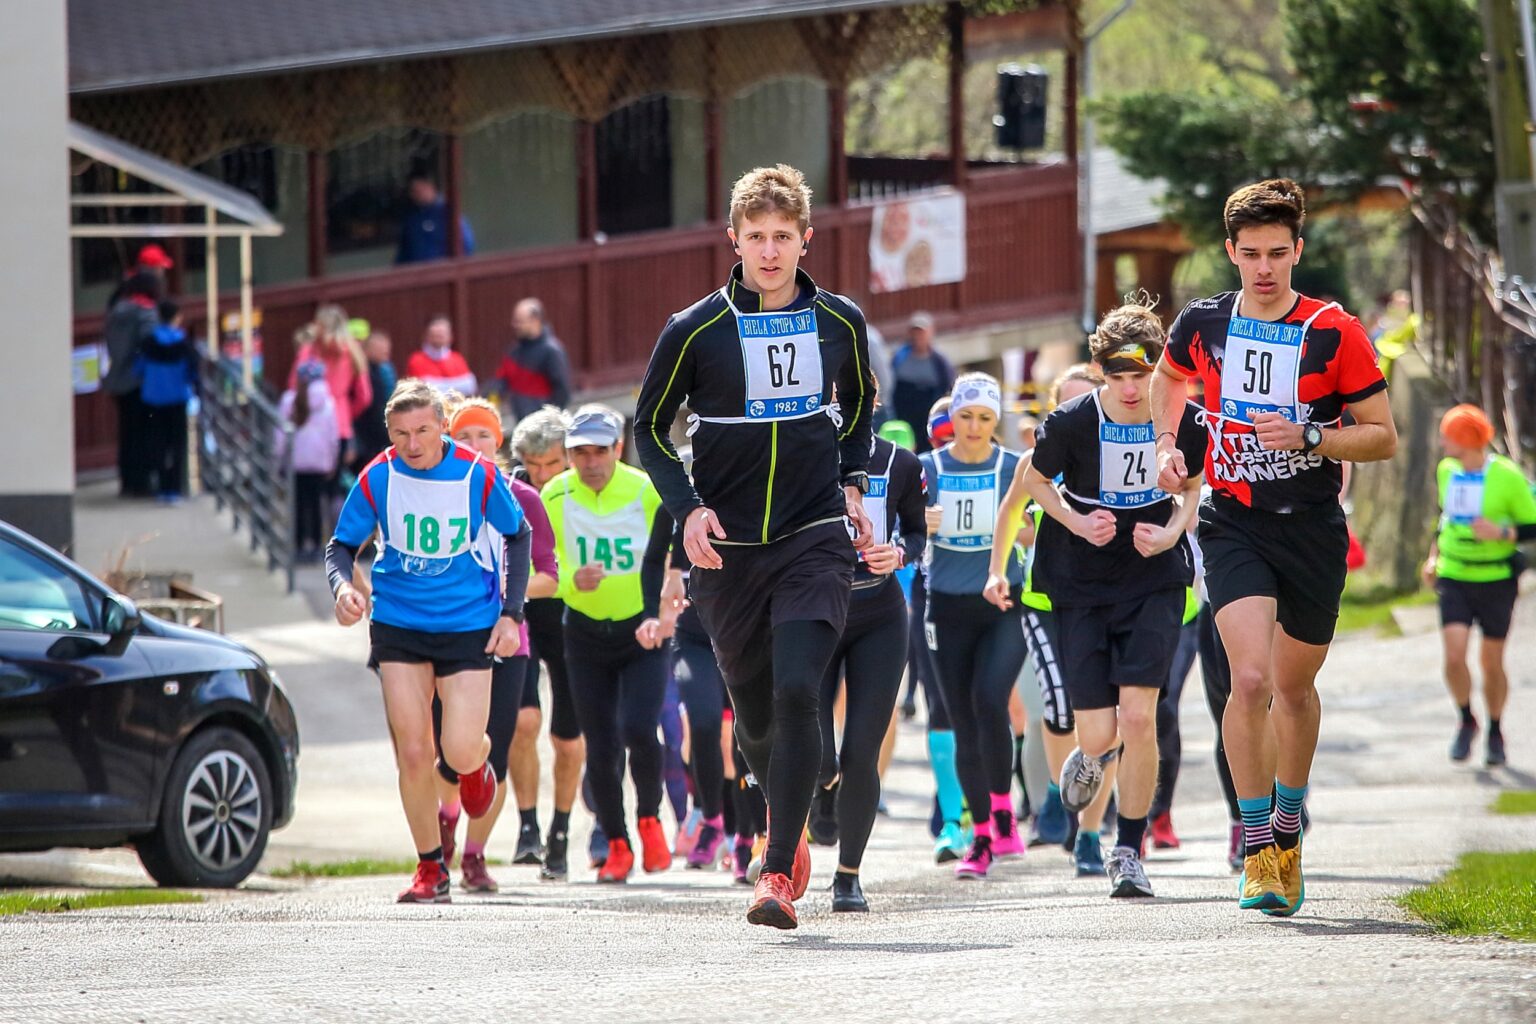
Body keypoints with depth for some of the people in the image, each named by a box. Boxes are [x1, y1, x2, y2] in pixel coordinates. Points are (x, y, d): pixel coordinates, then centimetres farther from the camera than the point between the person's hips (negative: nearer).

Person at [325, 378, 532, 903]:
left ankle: (478, 762, 30)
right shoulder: (378, 478, -10)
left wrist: (511, 613, -2)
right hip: (397, 626, 1)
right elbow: (342, 544, 1)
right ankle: (430, 868, 11)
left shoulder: (478, 476, -12)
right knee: (413, 753, -4)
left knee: (460, 754, -10)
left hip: (468, 625, -1)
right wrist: (343, 585, -22)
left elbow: (518, 535, 3)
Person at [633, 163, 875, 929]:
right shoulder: (695, 331, -5)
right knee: (755, 713, 8)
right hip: (728, 548, 0)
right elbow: (649, 428, 5)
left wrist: (853, 481, 8)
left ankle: (778, 874, -18)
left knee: (796, 691, -19)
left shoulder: (840, 322, 3)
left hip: (815, 540, 0)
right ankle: (789, 821, 41)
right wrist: (687, 507, -8)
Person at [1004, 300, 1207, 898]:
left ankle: (1129, 852, 2)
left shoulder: (1185, 422, -11)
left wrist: (1173, 531, -11)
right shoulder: (1070, 423, -16)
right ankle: (1092, 755, 37)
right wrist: (1077, 523, -13)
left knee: (1138, 716, -14)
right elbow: (1035, 480, 3)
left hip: (1155, 580, 0)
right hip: (1082, 585, 0)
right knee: (1098, 732, -5)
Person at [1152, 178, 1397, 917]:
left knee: (1294, 686, 14)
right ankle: (1257, 847, -9)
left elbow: (1384, 438, -4)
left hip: (1313, 530, 0)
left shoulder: (1336, 335, -7)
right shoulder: (1201, 325, 0)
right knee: (1250, 678, -18)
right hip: (1233, 524, 0)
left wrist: (1309, 438, -18)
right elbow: (1168, 378, 24)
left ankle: (1289, 827, 38)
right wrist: (1167, 446, 9)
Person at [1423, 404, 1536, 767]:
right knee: (1454, 656, -11)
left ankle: (1495, 733, 25)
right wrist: (1434, 557, 15)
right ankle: (1466, 721, 13)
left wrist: (1500, 532, -23)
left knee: (1491, 663, 4)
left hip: (1496, 581, -3)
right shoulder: (1446, 471, 3)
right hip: (1453, 577, 3)